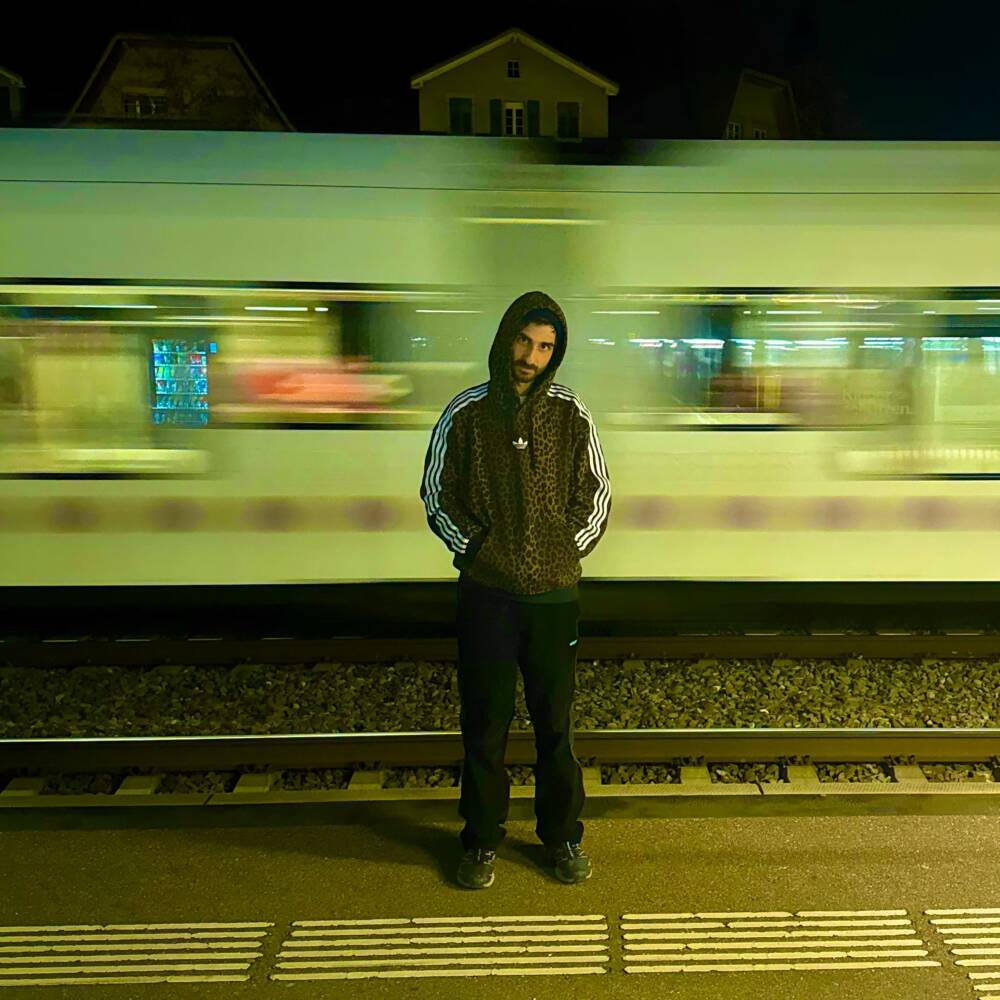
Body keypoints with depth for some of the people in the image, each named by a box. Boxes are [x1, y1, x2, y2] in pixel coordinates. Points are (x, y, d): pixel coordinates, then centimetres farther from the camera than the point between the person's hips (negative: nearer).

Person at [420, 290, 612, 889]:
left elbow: (597, 493, 10)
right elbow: (437, 493, 6)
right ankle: (482, 840, 23)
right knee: (485, 722, 7)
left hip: (555, 591, 1)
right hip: (486, 592, 0)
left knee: (556, 721, 10)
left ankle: (563, 835, 27)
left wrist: (571, 548, 1)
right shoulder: (466, 413, 0)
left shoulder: (570, 413, 2)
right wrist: (474, 547, -2)